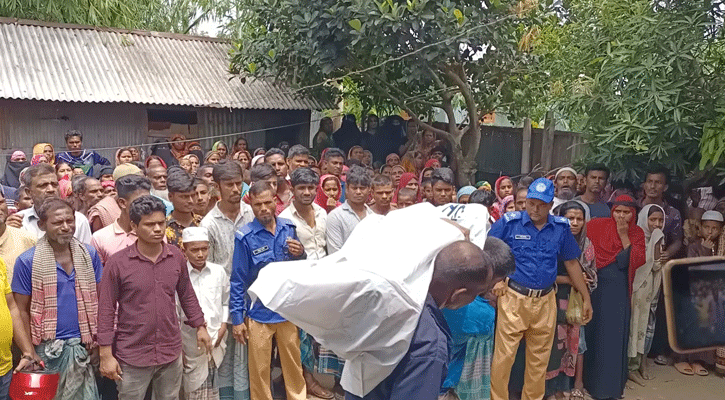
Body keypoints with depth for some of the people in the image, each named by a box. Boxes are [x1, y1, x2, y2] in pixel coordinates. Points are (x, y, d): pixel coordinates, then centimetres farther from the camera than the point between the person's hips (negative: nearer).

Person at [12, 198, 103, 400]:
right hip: (49, 350, -2)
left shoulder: (89, 254, 2)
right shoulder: (27, 261, -6)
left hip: (84, 345, 2)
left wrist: (100, 338, 0)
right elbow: (22, 311, -1)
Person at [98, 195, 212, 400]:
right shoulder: (117, 263, -13)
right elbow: (106, 309, -9)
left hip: (171, 353, 3)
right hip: (132, 356, -3)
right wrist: (106, 355, -9)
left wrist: (200, 326, 12)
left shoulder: (176, 256, -2)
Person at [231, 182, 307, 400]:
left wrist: (300, 255, -12)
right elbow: (237, 281, -7)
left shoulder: (288, 227, -1)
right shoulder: (245, 237, -13)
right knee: (259, 369, 10)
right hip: (259, 313, -3)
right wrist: (237, 319, -6)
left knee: (293, 363, 17)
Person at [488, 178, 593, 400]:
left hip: (546, 301, 3)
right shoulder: (509, 222, -4)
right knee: (504, 356, -3)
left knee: (539, 360, 13)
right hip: (514, 298, -3)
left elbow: (572, 262, 14)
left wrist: (586, 298, 15)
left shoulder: (561, 227, 6)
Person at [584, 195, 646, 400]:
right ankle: (591, 379, 17)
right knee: (594, 332, 4)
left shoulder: (637, 233, 4)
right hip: (596, 287, -2)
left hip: (619, 291, 2)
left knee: (616, 335, 6)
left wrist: (624, 235, -12)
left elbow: (637, 261, -8)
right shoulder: (597, 225, -3)